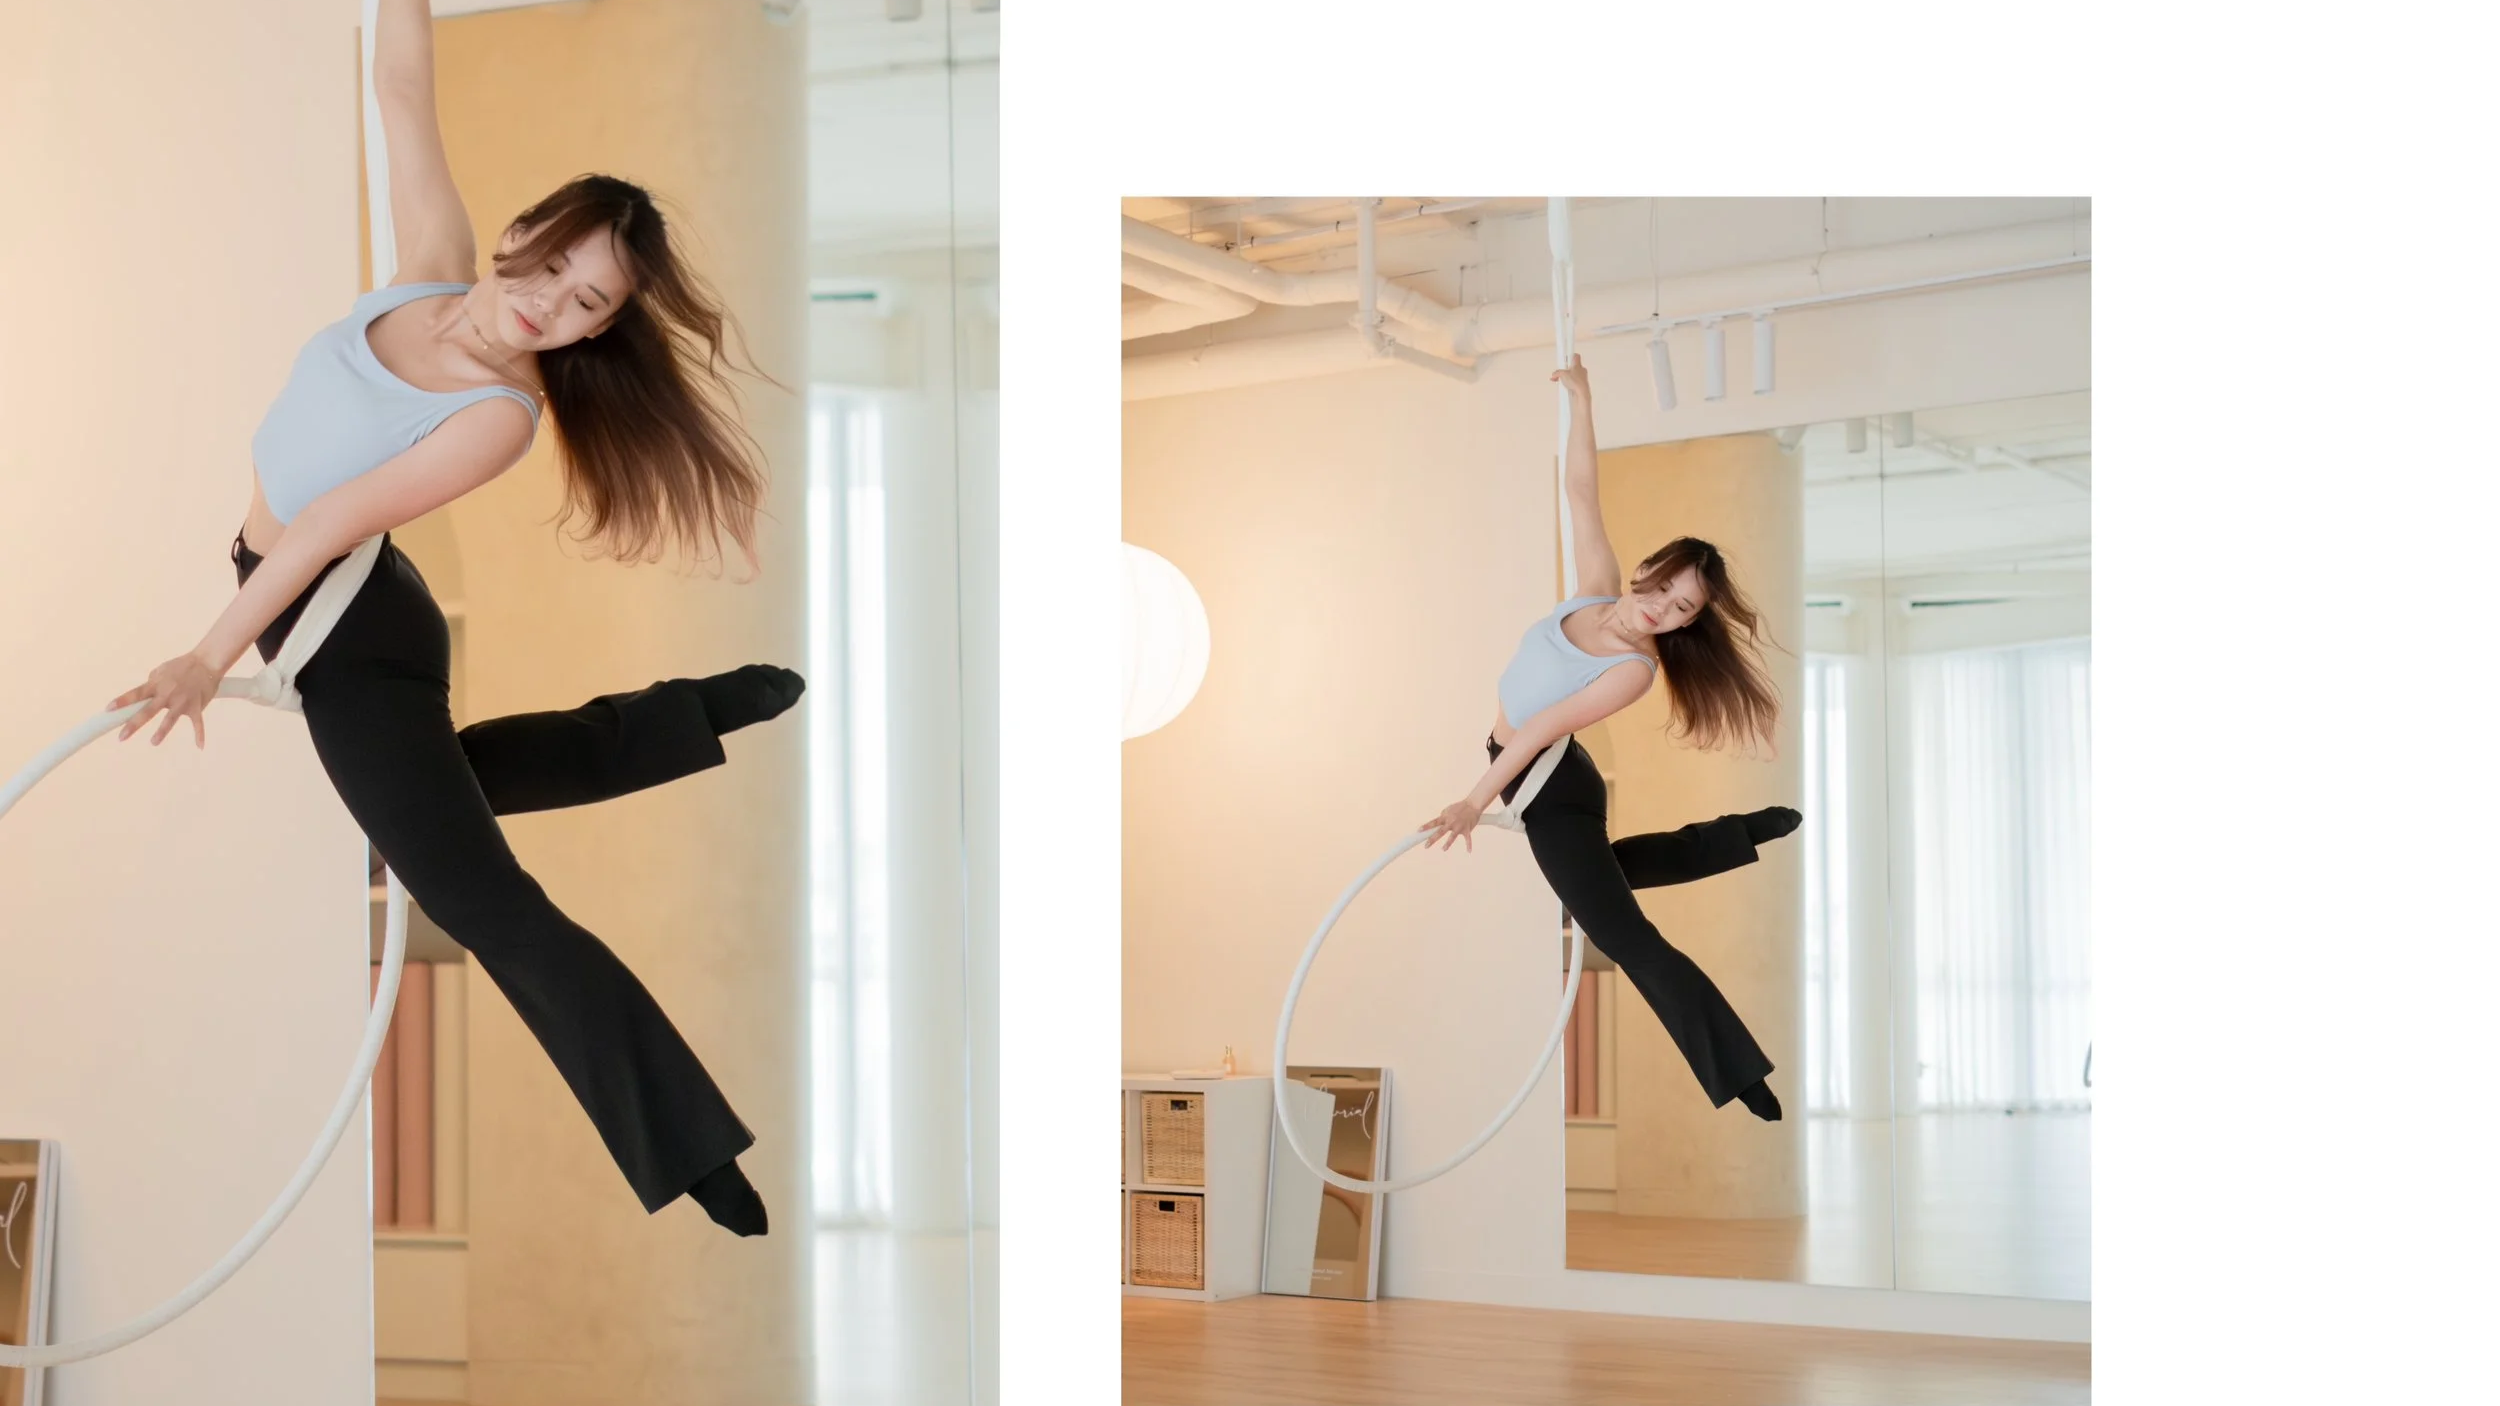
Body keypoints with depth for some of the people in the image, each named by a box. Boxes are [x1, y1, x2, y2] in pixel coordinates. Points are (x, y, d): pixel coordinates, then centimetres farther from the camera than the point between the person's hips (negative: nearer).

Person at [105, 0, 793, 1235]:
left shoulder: (501, 416, -28)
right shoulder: (437, 265, -11)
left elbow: (333, 521, -28)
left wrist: (212, 659, -28)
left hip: (354, 638, -9)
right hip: (289, 589, 9)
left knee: (490, 909, -11)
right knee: (434, 780, 34)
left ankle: (702, 1170, -8)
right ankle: (709, 711, 44)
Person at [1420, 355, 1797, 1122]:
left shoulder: (1634, 669, -29)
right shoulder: (1600, 591, -12)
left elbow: (1544, 727, -31)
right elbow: (1581, 492, -8)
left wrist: (1475, 802, -30)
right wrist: (1581, 398, -12)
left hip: (1553, 789, -8)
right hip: (1524, 771, 8)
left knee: (1627, 938, -6)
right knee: (1603, 870, 34)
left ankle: (1750, 1093, 0)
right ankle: (1762, 830, 49)